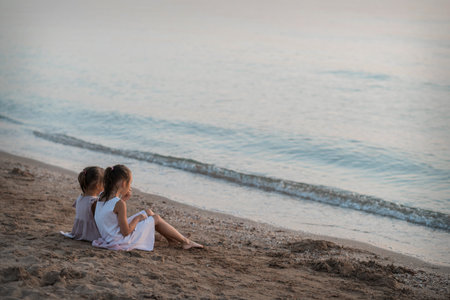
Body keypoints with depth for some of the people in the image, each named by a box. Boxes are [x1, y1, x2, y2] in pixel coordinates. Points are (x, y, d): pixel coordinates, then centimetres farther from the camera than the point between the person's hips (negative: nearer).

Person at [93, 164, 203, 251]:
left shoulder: (102, 197, -2)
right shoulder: (119, 204, -27)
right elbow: (126, 232, -23)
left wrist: (123, 200, 6)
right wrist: (137, 218, -7)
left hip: (109, 236, 9)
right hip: (121, 241, -9)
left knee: (148, 212, 20)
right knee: (156, 218, 7)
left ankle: (171, 238, 31)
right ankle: (185, 241, 20)